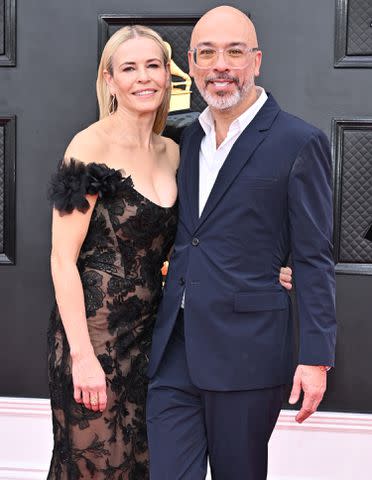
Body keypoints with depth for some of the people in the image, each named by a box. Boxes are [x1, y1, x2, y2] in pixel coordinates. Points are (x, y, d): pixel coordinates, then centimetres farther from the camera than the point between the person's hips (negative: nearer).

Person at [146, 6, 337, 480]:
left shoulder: (300, 143, -6)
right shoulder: (188, 138, 13)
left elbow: (312, 259, -7)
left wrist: (315, 357, -11)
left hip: (247, 351, -5)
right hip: (174, 349, 5)